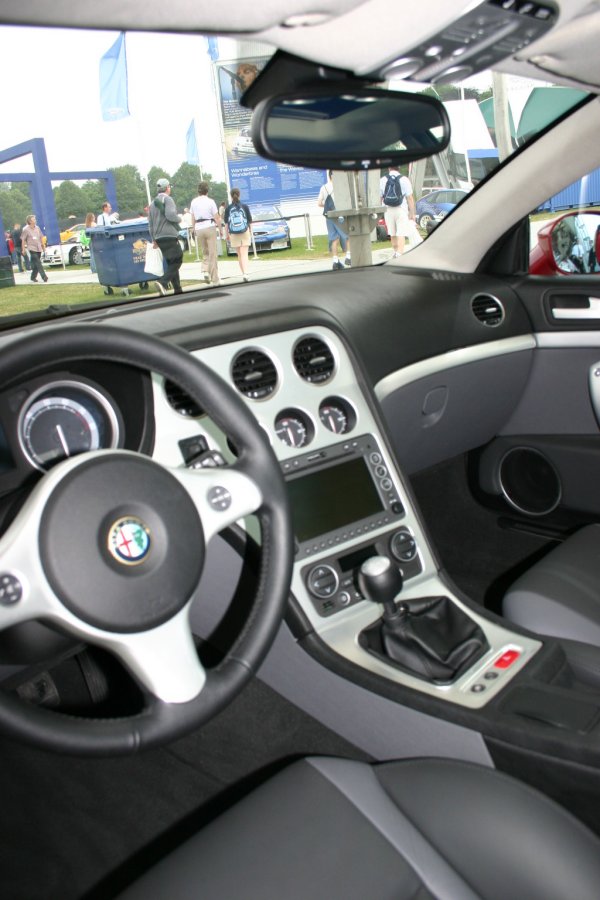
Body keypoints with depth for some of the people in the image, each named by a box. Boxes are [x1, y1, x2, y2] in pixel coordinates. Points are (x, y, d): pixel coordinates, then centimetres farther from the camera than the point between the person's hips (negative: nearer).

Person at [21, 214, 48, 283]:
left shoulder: (37, 228, 9)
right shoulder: (26, 229, -6)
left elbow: (41, 237, 19)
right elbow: (23, 240, -3)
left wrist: (43, 245, 17)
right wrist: (23, 249, -5)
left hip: (38, 248, 6)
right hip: (32, 249, -6)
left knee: (36, 264, 11)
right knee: (38, 263, -14)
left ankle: (33, 277, 23)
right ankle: (44, 277, -20)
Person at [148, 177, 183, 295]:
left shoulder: (153, 203, 19)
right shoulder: (168, 199, -6)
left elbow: (150, 224, 19)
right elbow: (170, 215, -22)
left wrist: (154, 239, 23)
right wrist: (179, 219, -2)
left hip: (159, 238, 8)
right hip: (169, 236, -8)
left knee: (171, 263, 13)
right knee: (177, 261, -6)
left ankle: (177, 289, 11)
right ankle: (163, 282, -25)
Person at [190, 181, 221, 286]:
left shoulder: (194, 202, 5)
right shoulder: (210, 201, -6)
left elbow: (193, 217, 9)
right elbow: (217, 217, -6)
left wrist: (194, 229, 18)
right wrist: (220, 228, 3)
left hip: (199, 229, 4)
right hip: (210, 227, -4)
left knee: (205, 253, 18)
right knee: (212, 254, 1)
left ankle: (205, 271, -6)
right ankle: (215, 279, 2)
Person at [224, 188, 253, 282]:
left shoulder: (228, 208, -1)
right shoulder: (245, 206, -1)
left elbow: (226, 223, 0)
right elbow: (250, 221, 4)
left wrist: (226, 234, 9)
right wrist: (251, 232, 14)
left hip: (234, 235, 1)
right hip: (245, 233, -1)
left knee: (239, 255, 11)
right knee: (244, 254, -6)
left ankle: (244, 273, 14)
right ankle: (246, 273, -23)